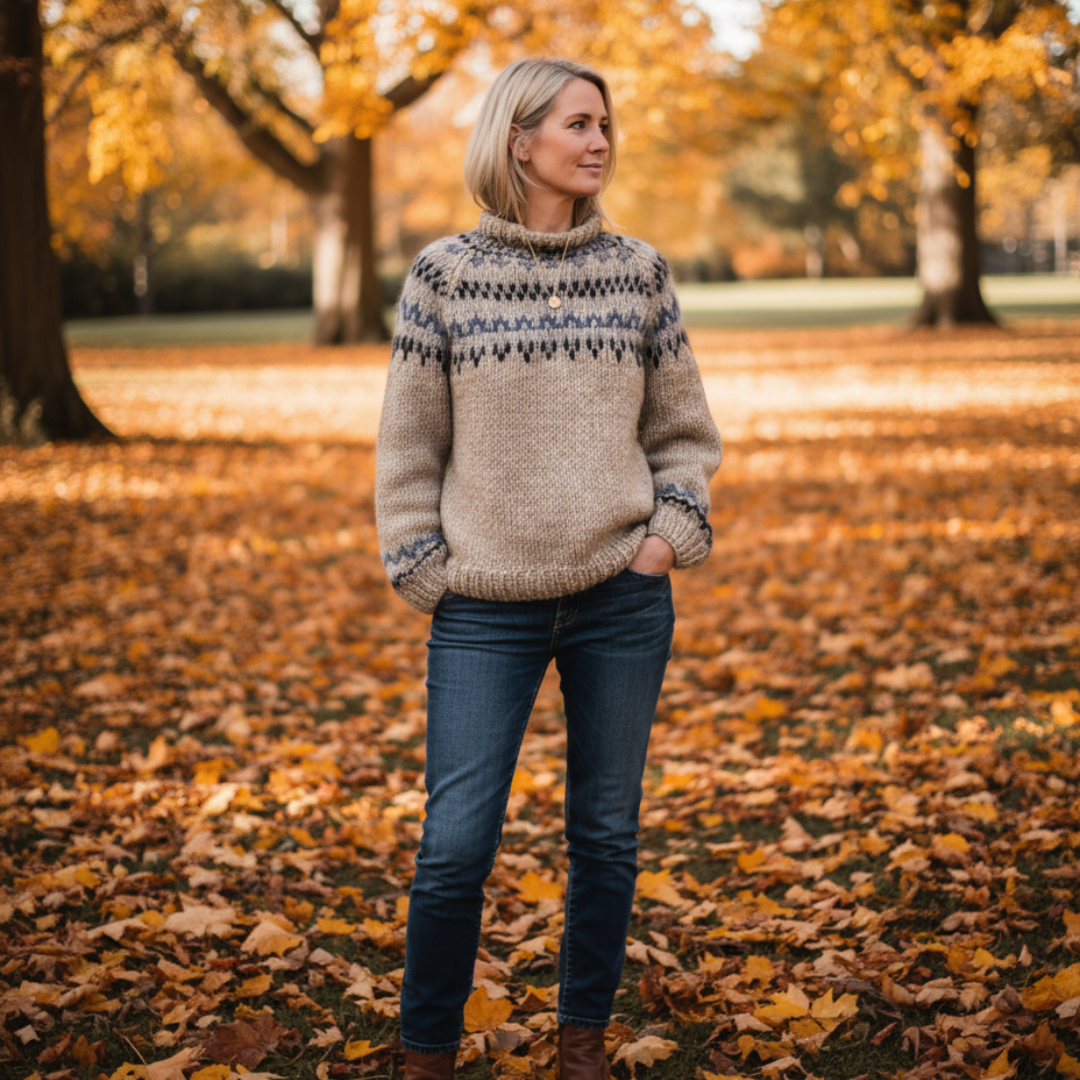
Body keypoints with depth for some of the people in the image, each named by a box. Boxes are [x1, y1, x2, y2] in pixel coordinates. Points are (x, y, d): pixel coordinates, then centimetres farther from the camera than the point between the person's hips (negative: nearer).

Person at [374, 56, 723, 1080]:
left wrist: (671, 531, -2)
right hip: (486, 610, -2)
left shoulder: (638, 271, 6)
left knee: (606, 833, 10)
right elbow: (409, 443, 3)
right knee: (455, 844, -3)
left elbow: (683, 428, 12)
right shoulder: (445, 274, 0)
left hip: (622, 602, 2)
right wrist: (421, 569, -2)